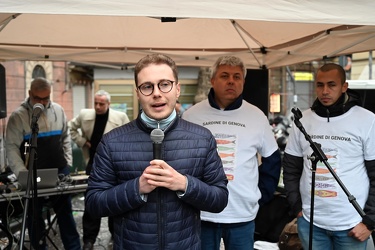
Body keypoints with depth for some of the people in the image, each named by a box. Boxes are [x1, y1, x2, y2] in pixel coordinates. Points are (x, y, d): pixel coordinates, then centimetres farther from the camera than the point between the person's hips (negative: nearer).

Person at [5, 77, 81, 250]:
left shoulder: (58, 110, 4)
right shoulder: (18, 116, -9)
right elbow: (11, 147, -10)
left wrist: (68, 162, 6)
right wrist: (22, 173, -18)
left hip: (60, 172, 3)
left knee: (65, 212, 12)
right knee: (34, 216, 11)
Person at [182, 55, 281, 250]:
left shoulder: (257, 116, 1)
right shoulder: (191, 115, -2)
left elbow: (272, 160, 10)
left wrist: (261, 195, 4)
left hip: (243, 215, 1)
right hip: (200, 213, 0)